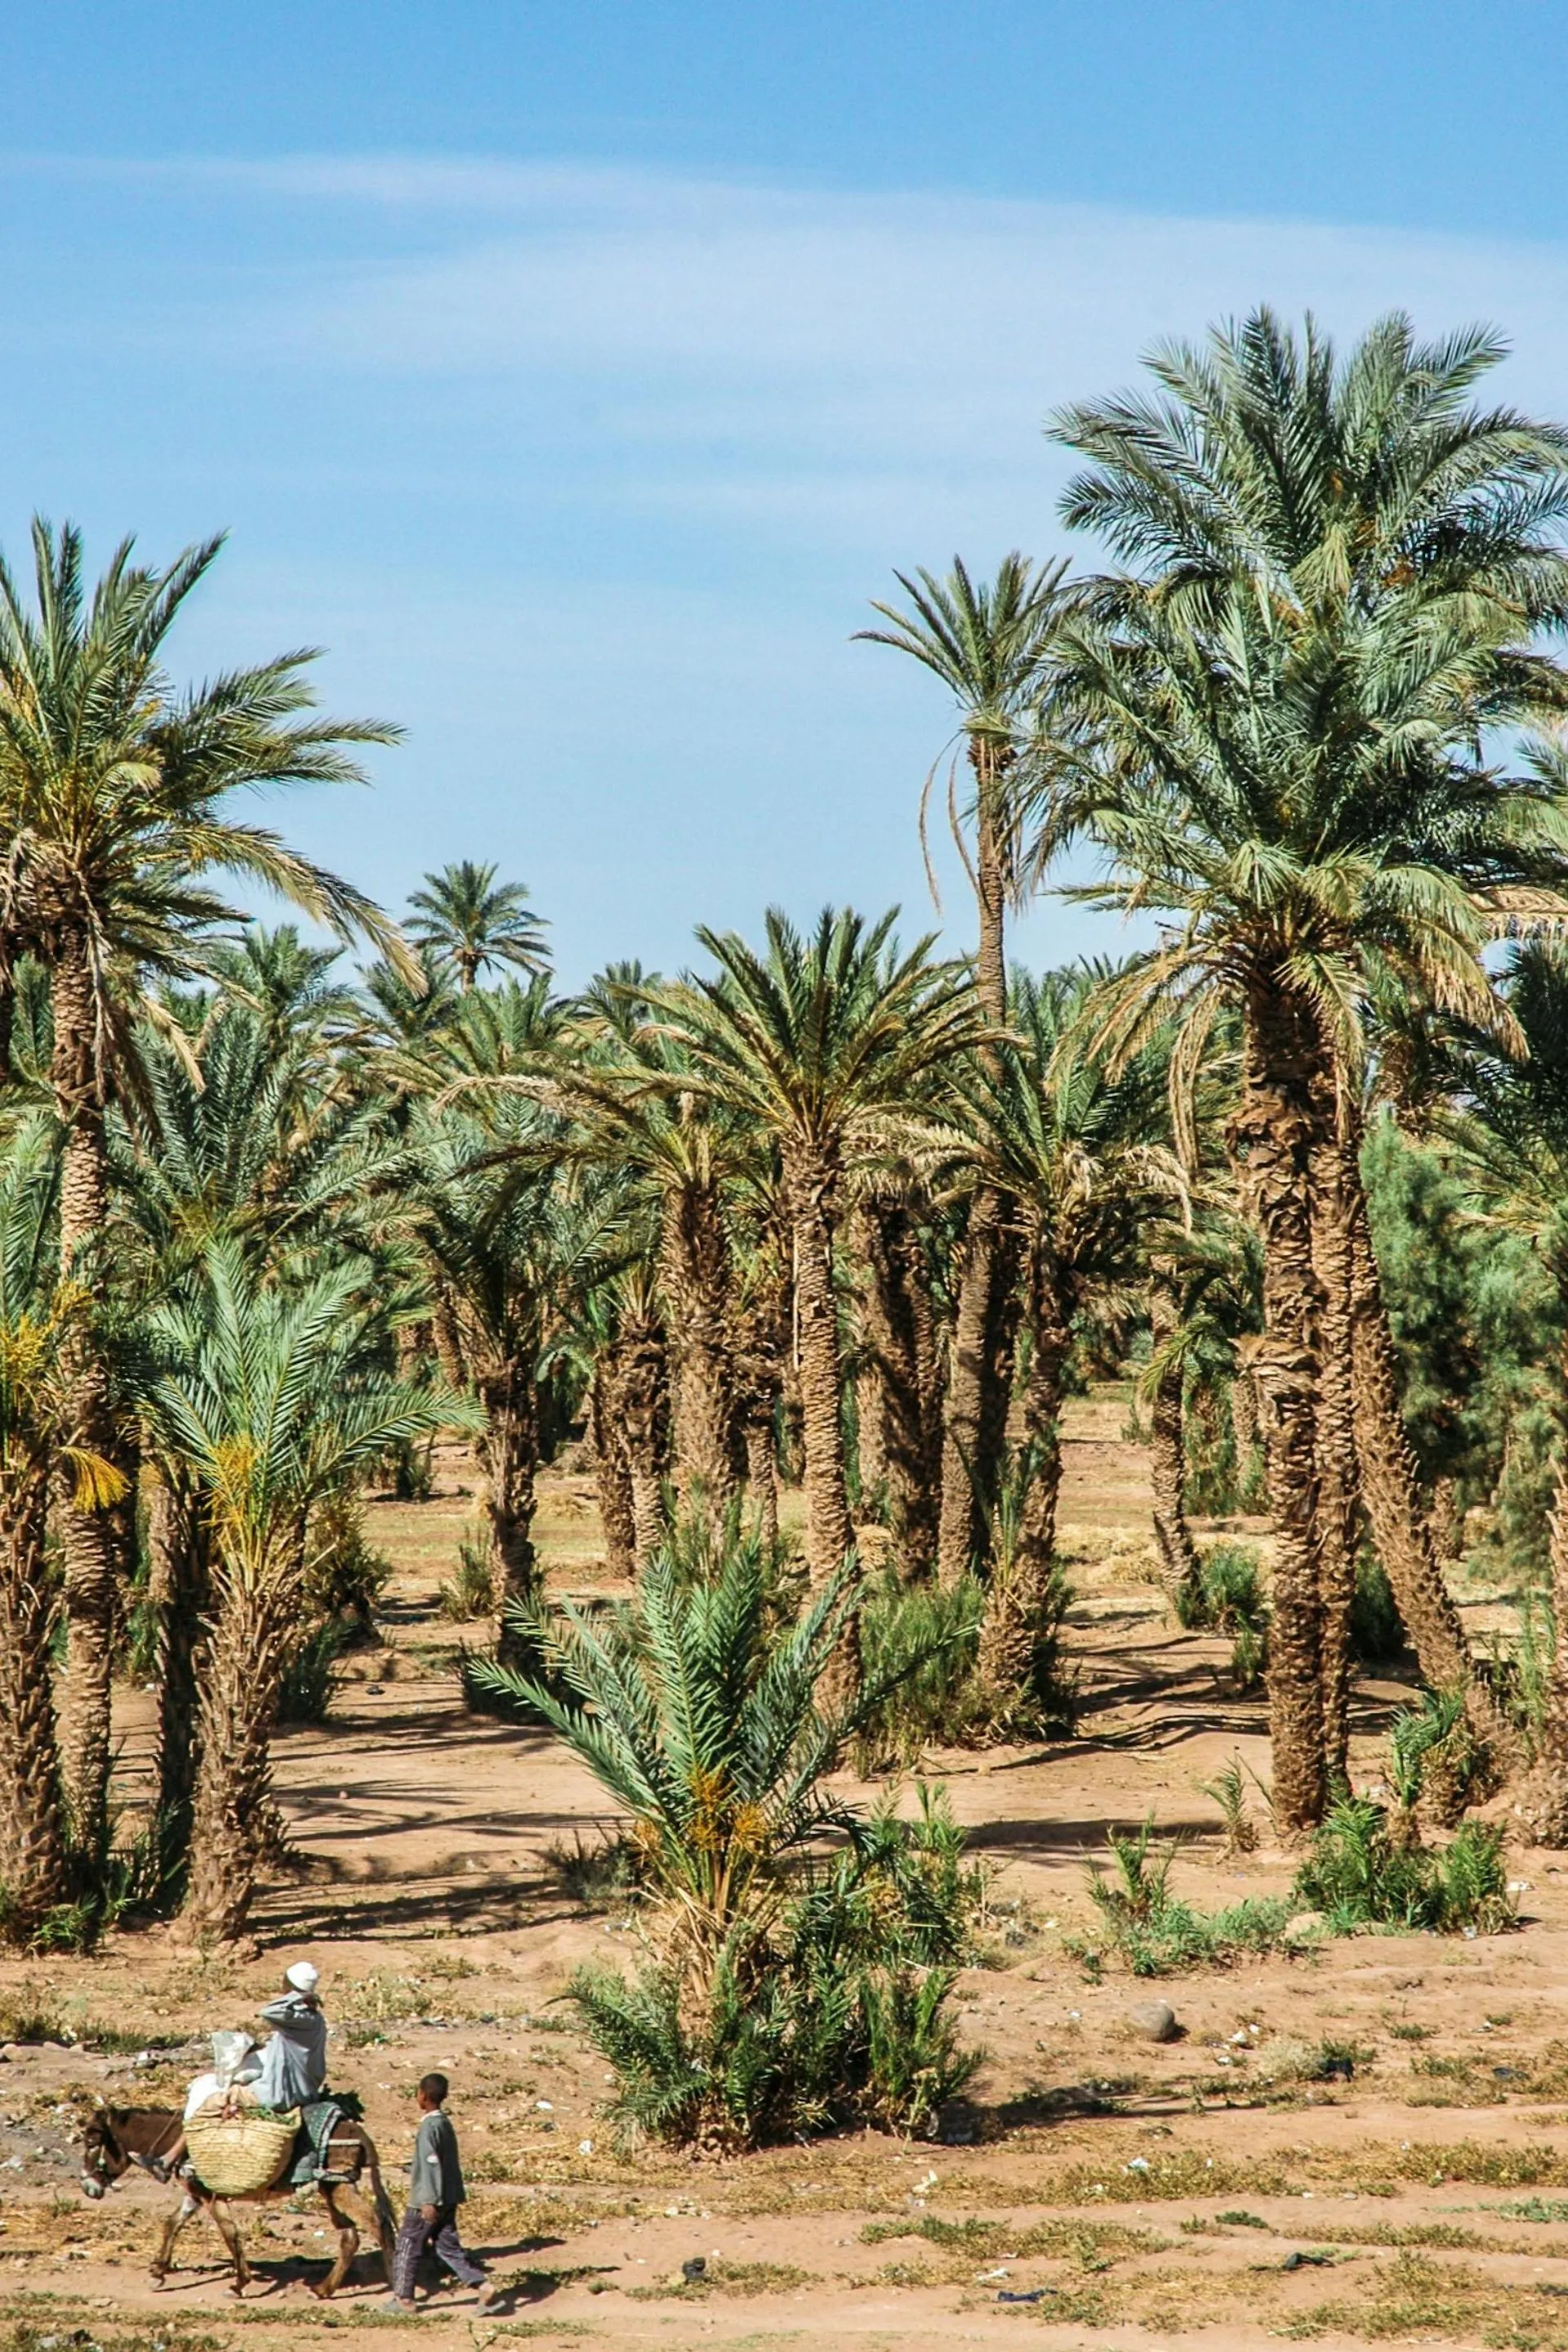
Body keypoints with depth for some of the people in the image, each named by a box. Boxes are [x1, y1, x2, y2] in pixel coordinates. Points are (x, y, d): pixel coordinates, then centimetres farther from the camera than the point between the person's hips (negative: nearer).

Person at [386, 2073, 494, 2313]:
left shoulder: (429, 2127, -17)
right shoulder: (446, 2123, 10)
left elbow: (431, 2165, -21)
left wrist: (429, 2201, -22)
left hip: (427, 2201, -8)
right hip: (449, 2198, 8)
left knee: (407, 2246, 5)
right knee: (449, 2247, 10)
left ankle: (403, 2298, 11)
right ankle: (483, 2286, -3)